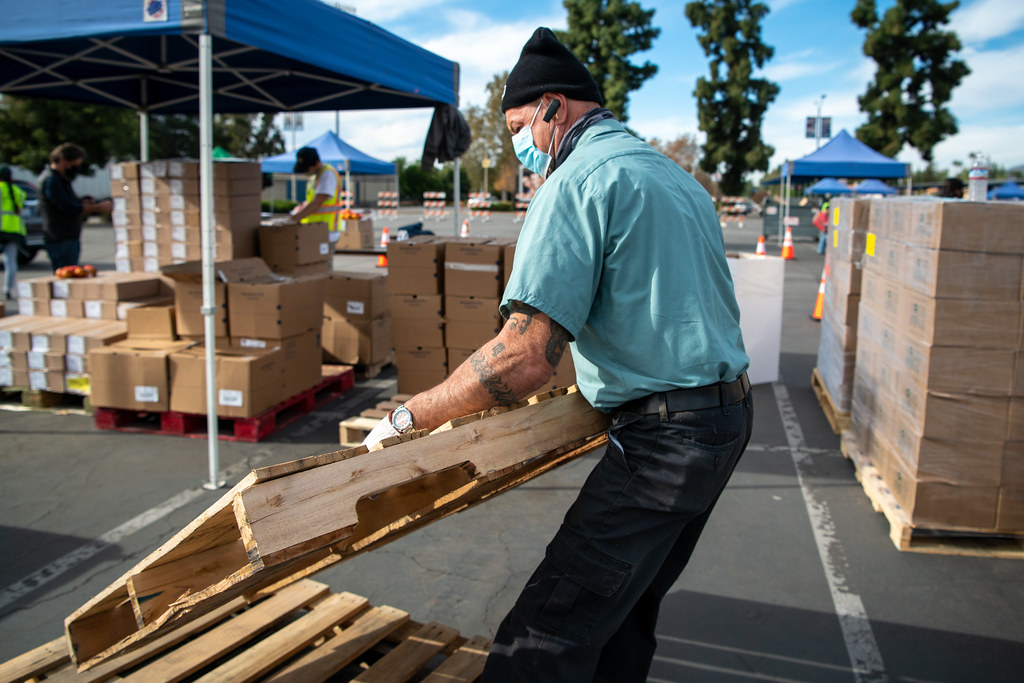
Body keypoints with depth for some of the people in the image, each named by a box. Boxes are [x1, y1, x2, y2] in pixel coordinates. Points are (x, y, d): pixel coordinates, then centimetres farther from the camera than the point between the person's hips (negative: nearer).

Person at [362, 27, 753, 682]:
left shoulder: (577, 180, -13)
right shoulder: (674, 175, 17)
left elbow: (526, 356, -24)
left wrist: (408, 417, -15)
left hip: (665, 439, -10)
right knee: (627, 614, 20)